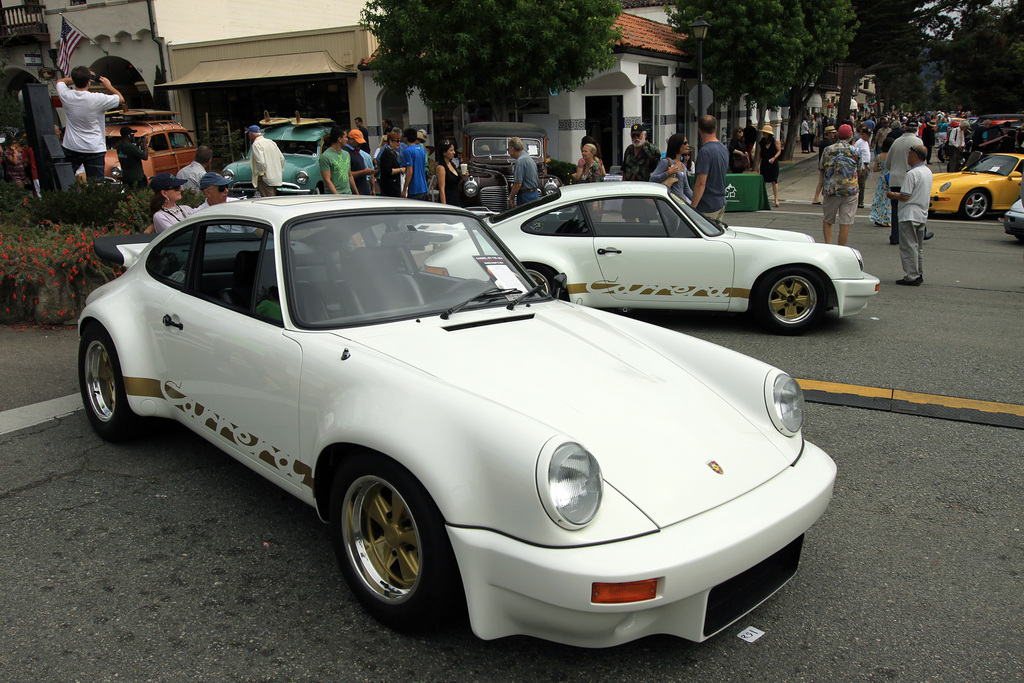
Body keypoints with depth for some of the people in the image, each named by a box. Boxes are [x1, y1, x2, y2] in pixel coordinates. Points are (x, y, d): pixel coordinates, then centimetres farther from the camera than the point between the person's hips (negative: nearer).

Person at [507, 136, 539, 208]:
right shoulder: (530, 158, 17)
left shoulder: (520, 161, -15)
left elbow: (518, 183, -21)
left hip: (525, 196, -10)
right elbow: (537, 180, 21)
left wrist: (511, 198, -13)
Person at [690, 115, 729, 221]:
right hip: (721, 204, 9)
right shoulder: (724, 149, 10)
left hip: (707, 207, -9)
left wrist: (692, 207, -18)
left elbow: (701, 183, -22)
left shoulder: (705, 151, -19)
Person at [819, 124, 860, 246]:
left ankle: (828, 244, 0)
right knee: (845, 223, 2)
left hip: (830, 190, 1)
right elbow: (858, 170, 8)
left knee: (827, 220, 14)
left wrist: (822, 188, 19)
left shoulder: (828, 150, 2)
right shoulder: (854, 151, -2)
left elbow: (822, 170, 8)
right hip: (849, 191, -1)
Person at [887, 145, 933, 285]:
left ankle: (912, 276, -8)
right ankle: (919, 275, 19)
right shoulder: (928, 172, 12)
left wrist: (893, 195, -1)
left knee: (908, 246, -6)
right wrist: (898, 195, 18)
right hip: (922, 214, 9)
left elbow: (905, 196, -19)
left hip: (910, 215, -9)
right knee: (918, 246, 15)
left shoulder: (912, 174, -17)